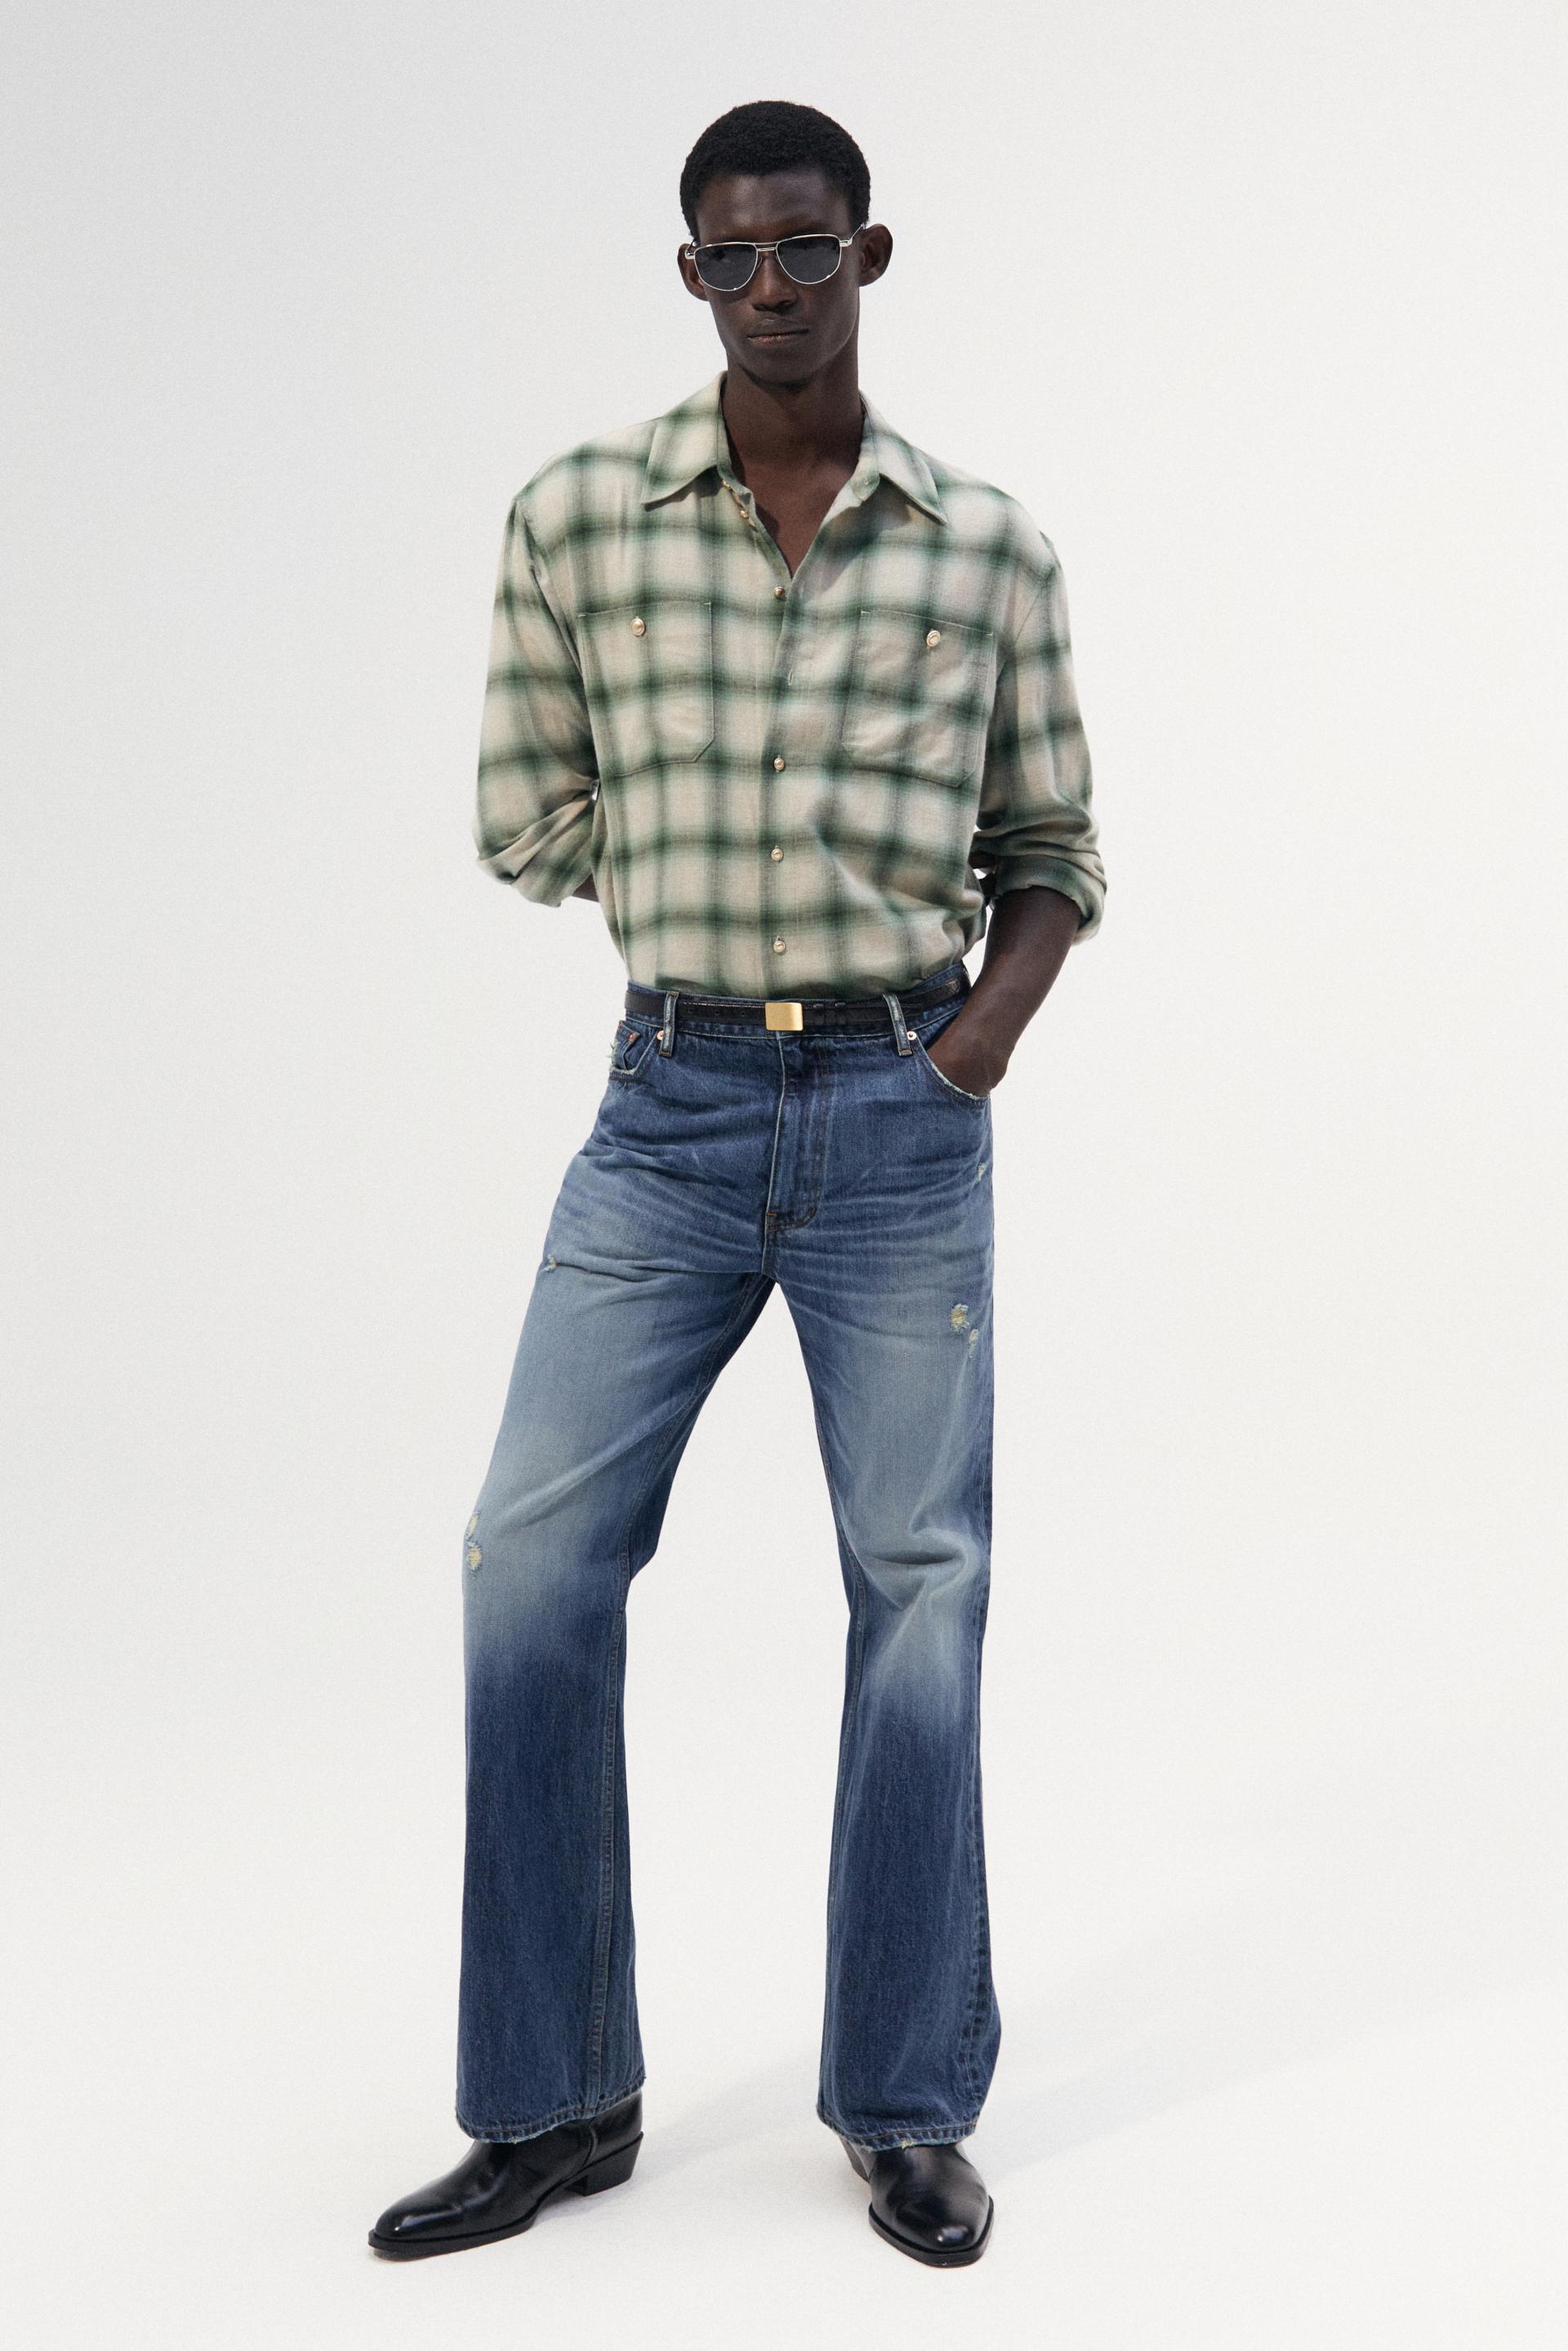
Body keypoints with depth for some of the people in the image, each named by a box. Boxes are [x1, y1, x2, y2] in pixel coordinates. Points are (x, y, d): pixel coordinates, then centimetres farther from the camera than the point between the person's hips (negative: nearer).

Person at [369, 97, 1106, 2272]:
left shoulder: (988, 544, 4)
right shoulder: (574, 521, 1)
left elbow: (1051, 848, 9)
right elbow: (527, 828, 8)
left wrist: (990, 1027, -6)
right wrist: (730, 899, 4)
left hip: (905, 1114, 0)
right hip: (670, 1102, 1)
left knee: (917, 1588, 3)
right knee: (533, 1564, -3)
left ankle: (909, 2107, 19)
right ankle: (557, 2100, 14)